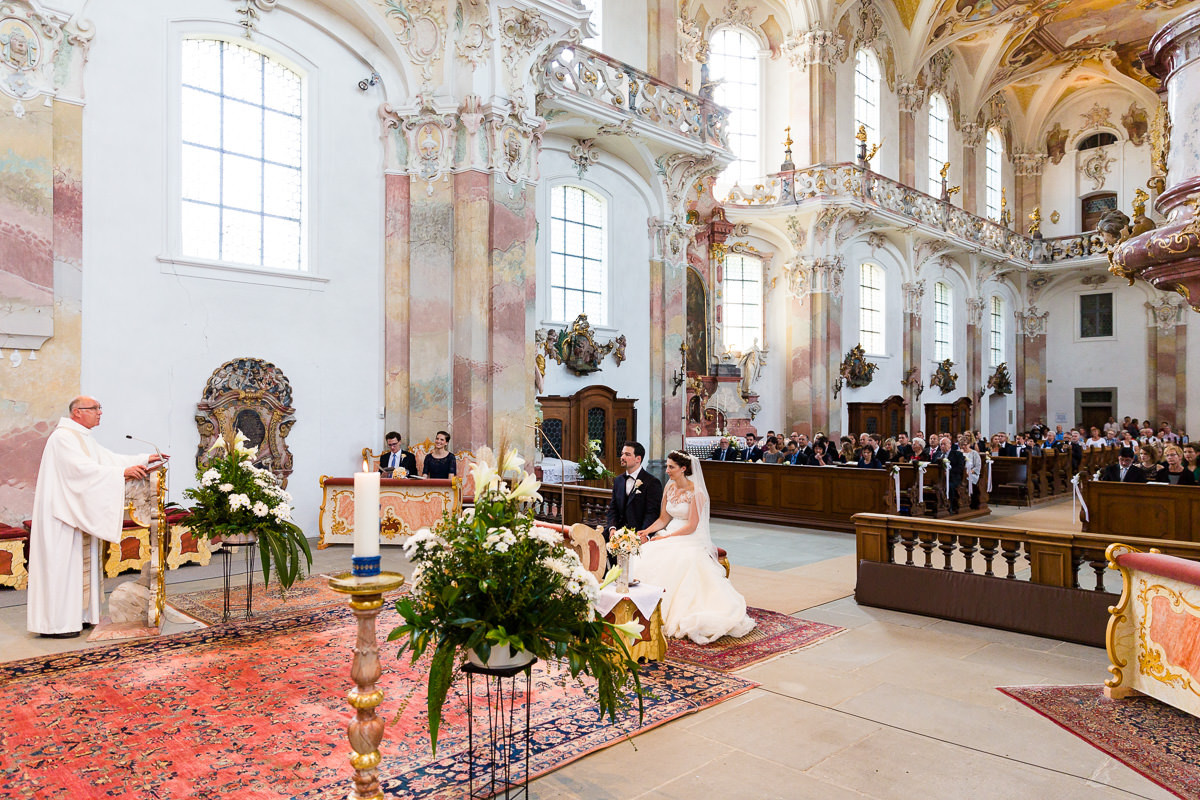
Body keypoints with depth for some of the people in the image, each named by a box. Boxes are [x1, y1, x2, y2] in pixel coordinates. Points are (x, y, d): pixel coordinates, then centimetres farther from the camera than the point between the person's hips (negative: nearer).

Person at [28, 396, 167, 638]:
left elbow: (108, 458, 14)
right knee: (62, 562, -6)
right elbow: (83, 468, -25)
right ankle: (55, 623, 0)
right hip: (61, 511, -10)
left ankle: (77, 615, 19)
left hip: (77, 513, 10)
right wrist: (122, 472, -30)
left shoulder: (84, 438, 17)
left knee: (81, 562, 12)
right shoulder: (62, 437, -15)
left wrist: (145, 459, 6)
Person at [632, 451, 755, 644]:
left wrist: (665, 537, -16)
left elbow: (691, 526, -15)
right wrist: (647, 531, -4)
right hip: (670, 536, 7)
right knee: (645, 556, -17)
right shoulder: (669, 488, 9)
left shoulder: (696, 492, -13)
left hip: (691, 540, -7)